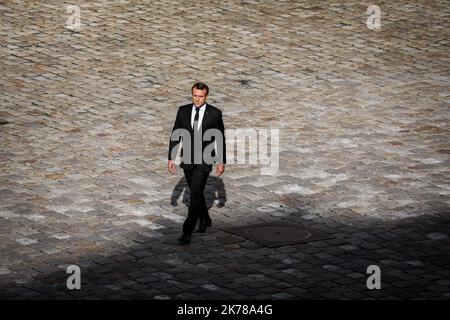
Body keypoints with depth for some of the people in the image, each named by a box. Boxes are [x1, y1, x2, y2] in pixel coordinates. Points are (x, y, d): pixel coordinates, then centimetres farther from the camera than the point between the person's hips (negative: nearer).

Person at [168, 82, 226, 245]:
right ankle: (204, 219, 43)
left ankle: (187, 232, -14)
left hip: (204, 161, -4)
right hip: (187, 159, 4)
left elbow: (220, 139, -3)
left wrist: (221, 162, -2)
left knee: (195, 194, -14)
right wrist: (171, 158, -3)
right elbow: (175, 135, 2)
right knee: (196, 192, 19)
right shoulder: (183, 111, -2)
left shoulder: (215, 113, -9)